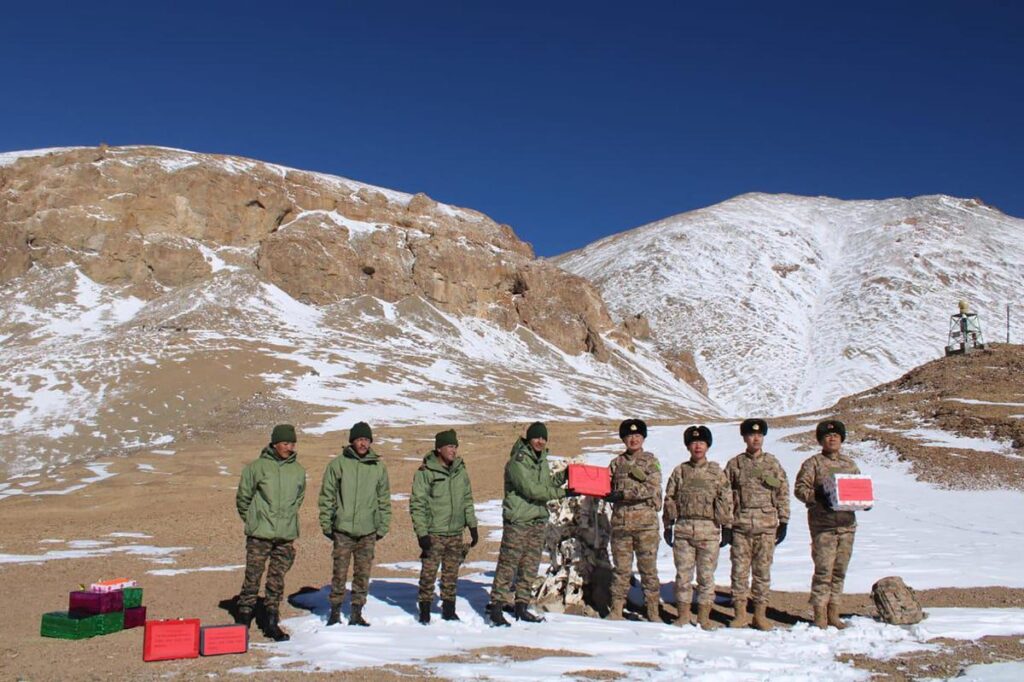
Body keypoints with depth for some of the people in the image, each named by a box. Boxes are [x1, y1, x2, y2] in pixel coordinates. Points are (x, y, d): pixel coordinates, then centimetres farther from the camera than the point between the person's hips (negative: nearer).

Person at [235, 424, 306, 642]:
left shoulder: (298, 470, 6)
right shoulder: (257, 467, -6)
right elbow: (243, 497, 3)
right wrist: (252, 520, 6)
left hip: (286, 536, 3)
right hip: (259, 535, -3)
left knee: (277, 580, 9)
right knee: (252, 578, 0)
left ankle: (272, 622, 18)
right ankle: (243, 619, 12)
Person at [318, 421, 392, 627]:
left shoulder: (378, 467, 6)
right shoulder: (338, 464, -1)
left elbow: (384, 499, 11)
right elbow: (327, 496, 2)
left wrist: (383, 526, 7)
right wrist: (326, 524, -1)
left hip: (368, 532, 2)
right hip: (342, 530, -2)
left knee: (363, 574, 5)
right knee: (339, 573, 2)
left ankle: (357, 613, 15)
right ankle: (335, 612, 15)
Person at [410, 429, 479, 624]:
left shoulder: (460, 470, 8)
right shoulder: (425, 472, -10)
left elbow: (467, 500, 16)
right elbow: (417, 504, -10)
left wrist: (472, 525, 12)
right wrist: (421, 532, -15)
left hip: (455, 532, 5)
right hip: (433, 533, -5)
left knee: (451, 573, 10)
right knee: (429, 572, -3)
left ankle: (449, 610, 21)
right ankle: (425, 611, 9)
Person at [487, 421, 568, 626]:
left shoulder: (541, 459, 14)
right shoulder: (518, 460, -13)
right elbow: (530, 489, -21)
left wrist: (563, 476, 8)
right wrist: (561, 493, -19)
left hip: (538, 519, 8)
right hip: (518, 519, -8)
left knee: (531, 566, 10)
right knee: (508, 564, -7)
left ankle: (522, 606, 18)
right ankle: (496, 606, -2)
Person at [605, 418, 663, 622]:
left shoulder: (650, 461, 4)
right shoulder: (616, 463, 14)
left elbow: (652, 489, -9)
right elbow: (609, 492, 15)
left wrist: (625, 493, -17)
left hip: (645, 521, -2)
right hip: (620, 520, 3)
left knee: (648, 567, 1)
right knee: (621, 568, 5)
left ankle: (653, 610, 7)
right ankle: (616, 609, 9)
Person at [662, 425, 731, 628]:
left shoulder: (716, 472, 6)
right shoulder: (680, 471, 8)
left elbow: (725, 500, 5)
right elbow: (670, 499, 10)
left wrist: (726, 527, 2)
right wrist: (668, 526, 7)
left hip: (709, 529, -1)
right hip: (683, 528, 1)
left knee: (706, 574, 3)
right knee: (683, 573, 5)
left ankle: (704, 616, 12)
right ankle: (683, 615, 15)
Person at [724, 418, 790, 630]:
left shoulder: (773, 464, 7)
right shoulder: (735, 464, 5)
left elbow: (783, 494, 9)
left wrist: (783, 522, 5)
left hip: (766, 525, 0)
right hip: (740, 525, 0)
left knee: (763, 571, 5)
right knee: (740, 569, 2)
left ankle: (760, 614, 13)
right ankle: (740, 613, 11)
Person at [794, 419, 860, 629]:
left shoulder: (850, 464, 17)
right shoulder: (813, 463, 2)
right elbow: (800, 488, -4)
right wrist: (817, 496, -21)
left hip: (847, 524, 5)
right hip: (823, 525, -5)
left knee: (840, 571, 8)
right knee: (824, 570, -7)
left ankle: (833, 613, 17)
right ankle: (820, 614, 1)